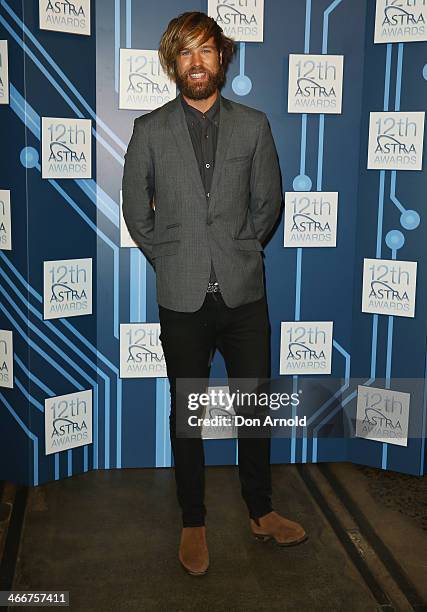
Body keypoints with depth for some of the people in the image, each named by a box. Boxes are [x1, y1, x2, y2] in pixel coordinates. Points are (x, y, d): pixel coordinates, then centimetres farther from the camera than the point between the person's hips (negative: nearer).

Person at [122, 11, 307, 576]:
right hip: (183, 297, -1)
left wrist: (238, 252, 8)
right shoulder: (150, 130, 1)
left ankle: (260, 512, 31)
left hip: (244, 292, 1)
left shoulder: (253, 125, 4)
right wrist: (171, 260, 6)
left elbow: (268, 203, 9)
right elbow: (136, 212, 7)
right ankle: (193, 523, 26)